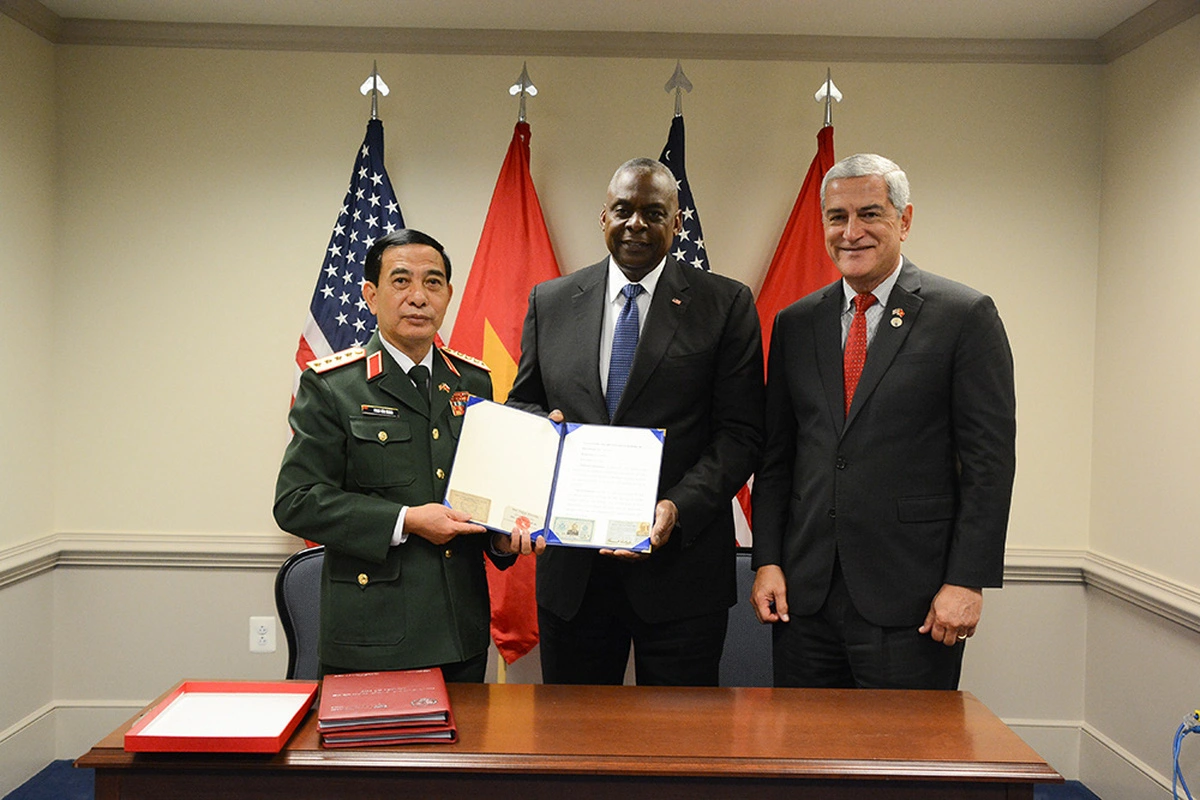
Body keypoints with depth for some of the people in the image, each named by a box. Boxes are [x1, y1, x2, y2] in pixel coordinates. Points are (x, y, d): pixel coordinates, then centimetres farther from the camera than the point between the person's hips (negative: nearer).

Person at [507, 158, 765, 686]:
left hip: (680, 561, -2)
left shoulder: (726, 305, 0)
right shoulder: (550, 302, 9)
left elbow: (741, 432, -5)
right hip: (571, 571, 3)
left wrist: (679, 508, -19)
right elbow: (521, 403, 15)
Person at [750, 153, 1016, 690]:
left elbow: (989, 459, -6)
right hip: (805, 593, 4)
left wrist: (967, 582, -11)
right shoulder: (795, 323, 11)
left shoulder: (966, 315, -2)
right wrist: (766, 561, 3)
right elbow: (775, 455, 12)